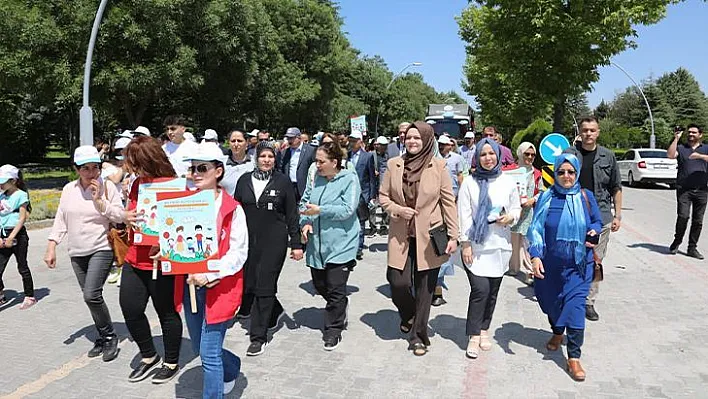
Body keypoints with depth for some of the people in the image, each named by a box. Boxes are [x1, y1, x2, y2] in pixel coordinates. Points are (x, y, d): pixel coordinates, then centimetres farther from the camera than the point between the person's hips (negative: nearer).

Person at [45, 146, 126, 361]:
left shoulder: (107, 187, -7)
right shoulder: (68, 189, 5)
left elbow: (120, 217, -10)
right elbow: (60, 220, 9)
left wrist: (99, 200, -18)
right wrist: (51, 246, 3)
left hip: (101, 249, -5)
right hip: (77, 253, 5)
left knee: (91, 295, -16)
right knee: (90, 297, 11)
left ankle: (109, 337, 3)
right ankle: (103, 338, 25)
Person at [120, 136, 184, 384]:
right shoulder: (137, 183, 6)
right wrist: (127, 217, -5)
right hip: (135, 259, 7)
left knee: (167, 312, 8)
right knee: (130, 309, 11)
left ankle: (172, 363, 28)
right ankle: (148, 356, 33)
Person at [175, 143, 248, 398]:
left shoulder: (232, 209, -10)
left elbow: (239, 252, -13)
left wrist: (210, 275, -23)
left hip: (218, 288, -6)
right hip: (190, 285, 6)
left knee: (209, 354, -4)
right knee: (199, 348, 21)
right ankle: (232, 367, 49)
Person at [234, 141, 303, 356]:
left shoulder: (282, 181, -2)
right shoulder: (244, 180, 6)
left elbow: (292, 214, -1)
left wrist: (296, 243, -4)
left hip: (274, 241, -4)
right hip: (248, 240, 4)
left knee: (264, 286, -2)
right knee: (247, 285, 6)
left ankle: (259, 337, 9)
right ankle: (275, 312, 34)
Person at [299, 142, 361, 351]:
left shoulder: (349, 179, -9)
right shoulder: (317, 178, 8)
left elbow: (347, 210, -17)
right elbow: (305, 201, 13)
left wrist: (319, 210, -18)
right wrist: (305, 222, -5)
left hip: (340, 244, -6)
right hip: (317, 243, 6)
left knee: (335, 290, -1)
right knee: (319, 285, 16)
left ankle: (333, 330, 15)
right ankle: (339, 309, 44)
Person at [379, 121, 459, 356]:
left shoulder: (438, 166, -3)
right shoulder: (394, 165, 2)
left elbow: (448, 202, -2)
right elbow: (383, 196, 8)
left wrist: (453, 236, -5)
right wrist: (398, 210, -11)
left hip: (429, 236, -1)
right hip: (401, 235, 1)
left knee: (425, 288, 5)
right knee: (398, 282, -5)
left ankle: (419, 335, 23)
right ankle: (408, 316, 30)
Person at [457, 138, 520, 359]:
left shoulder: (508, 182, 5)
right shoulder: (469, 183, -2)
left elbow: (517, 208, 14)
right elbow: (464, 215, -4)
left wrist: (510, 217, -10)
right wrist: (465, 244, -8)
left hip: (499, 245, 3)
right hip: (475, 246, -3)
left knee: (492, 291, 9)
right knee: (480, 289, -11)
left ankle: (484, 330, 28)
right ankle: (474, 336, 3)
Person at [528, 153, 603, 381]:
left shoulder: (586, 197, -1)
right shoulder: (547, 198, -2)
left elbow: (597, 221, 13)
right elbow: (536, 229, -3)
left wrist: (594, 232, -10)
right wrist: (536, 256, -12)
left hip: (579, 264, -1)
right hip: (551, 264, 1)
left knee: (575, 306, -9)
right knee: (551, 301, 16)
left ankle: (573, 358, -1)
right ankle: (557, 333, 47)